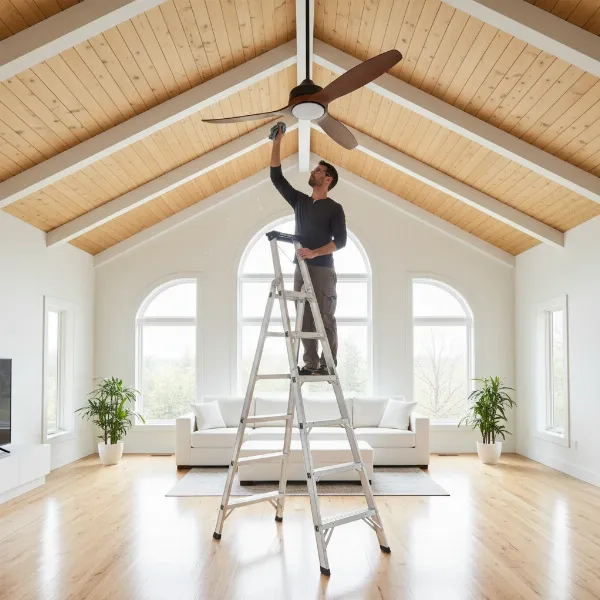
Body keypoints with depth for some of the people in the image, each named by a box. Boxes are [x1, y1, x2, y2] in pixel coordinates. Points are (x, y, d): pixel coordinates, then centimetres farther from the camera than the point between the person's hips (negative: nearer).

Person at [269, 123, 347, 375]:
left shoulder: (334, 208, -2)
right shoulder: (299, 201, 13)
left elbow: (340, 240, -8)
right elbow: (276, 177, 11)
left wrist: (315, 252, -22)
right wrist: (277, 142, 7)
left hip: (323, 270, -6)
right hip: (301, 268, 6)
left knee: (326, 319, -3)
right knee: (305, 319, 6)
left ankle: (328, 365, 3)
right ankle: (310, 364, 12)